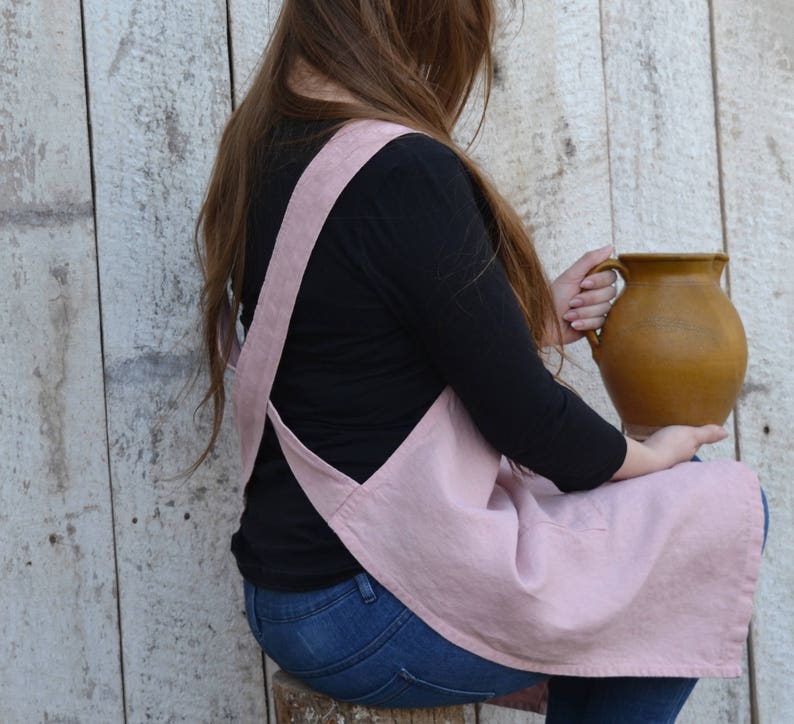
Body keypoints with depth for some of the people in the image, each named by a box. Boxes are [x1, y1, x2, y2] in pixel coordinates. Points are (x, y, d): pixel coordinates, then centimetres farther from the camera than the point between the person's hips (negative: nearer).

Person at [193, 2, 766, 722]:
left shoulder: (267, 152, 6)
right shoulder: (407, 174, -22)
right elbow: (522, 418, -16)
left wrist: (535, 321, 8)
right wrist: (652, 456, 2)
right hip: (371, 617, -9)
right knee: (729, 510, 1)